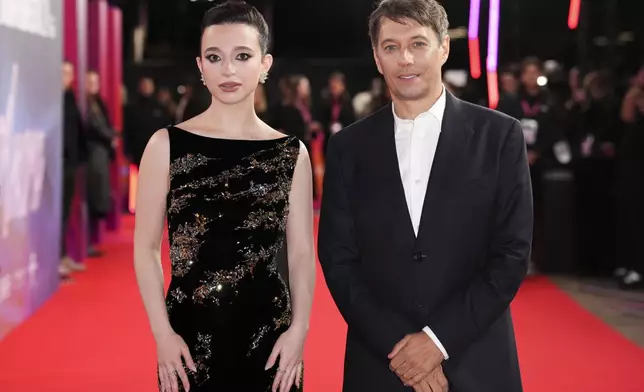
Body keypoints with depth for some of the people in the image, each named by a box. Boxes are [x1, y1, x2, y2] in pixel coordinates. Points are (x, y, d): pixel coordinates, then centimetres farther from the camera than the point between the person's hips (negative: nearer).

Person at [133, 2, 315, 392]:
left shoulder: (291, 153, 1)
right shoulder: (167, 145, -3)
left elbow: (302, 252, 3)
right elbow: (146, 248, -1)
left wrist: (299, 329, -7)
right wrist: (163, 332, -9)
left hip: (269, 332, 1)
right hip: (191, 333, -1)